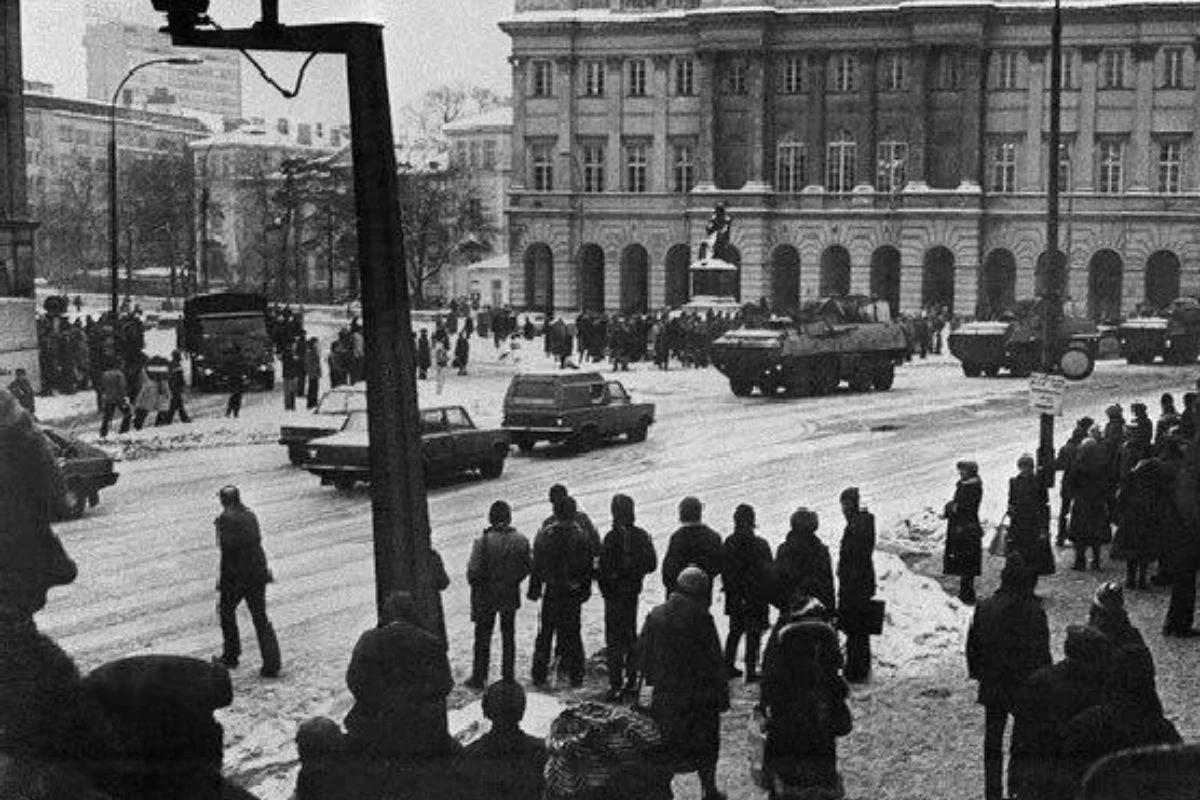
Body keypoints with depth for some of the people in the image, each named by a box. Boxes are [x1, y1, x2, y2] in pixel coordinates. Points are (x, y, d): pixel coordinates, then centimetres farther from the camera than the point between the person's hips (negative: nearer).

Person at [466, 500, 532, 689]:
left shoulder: (482, 541, -19)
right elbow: (529, 565, -1)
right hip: (510, 595, 3)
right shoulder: (520, 539, -8)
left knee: (482, 637, 10)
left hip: (486, 596, -3)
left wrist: (475, 585, 0)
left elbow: (474, 570, -18)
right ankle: (508, 675, 21)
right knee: (508, 635, 16)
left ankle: (479, 678, 14)